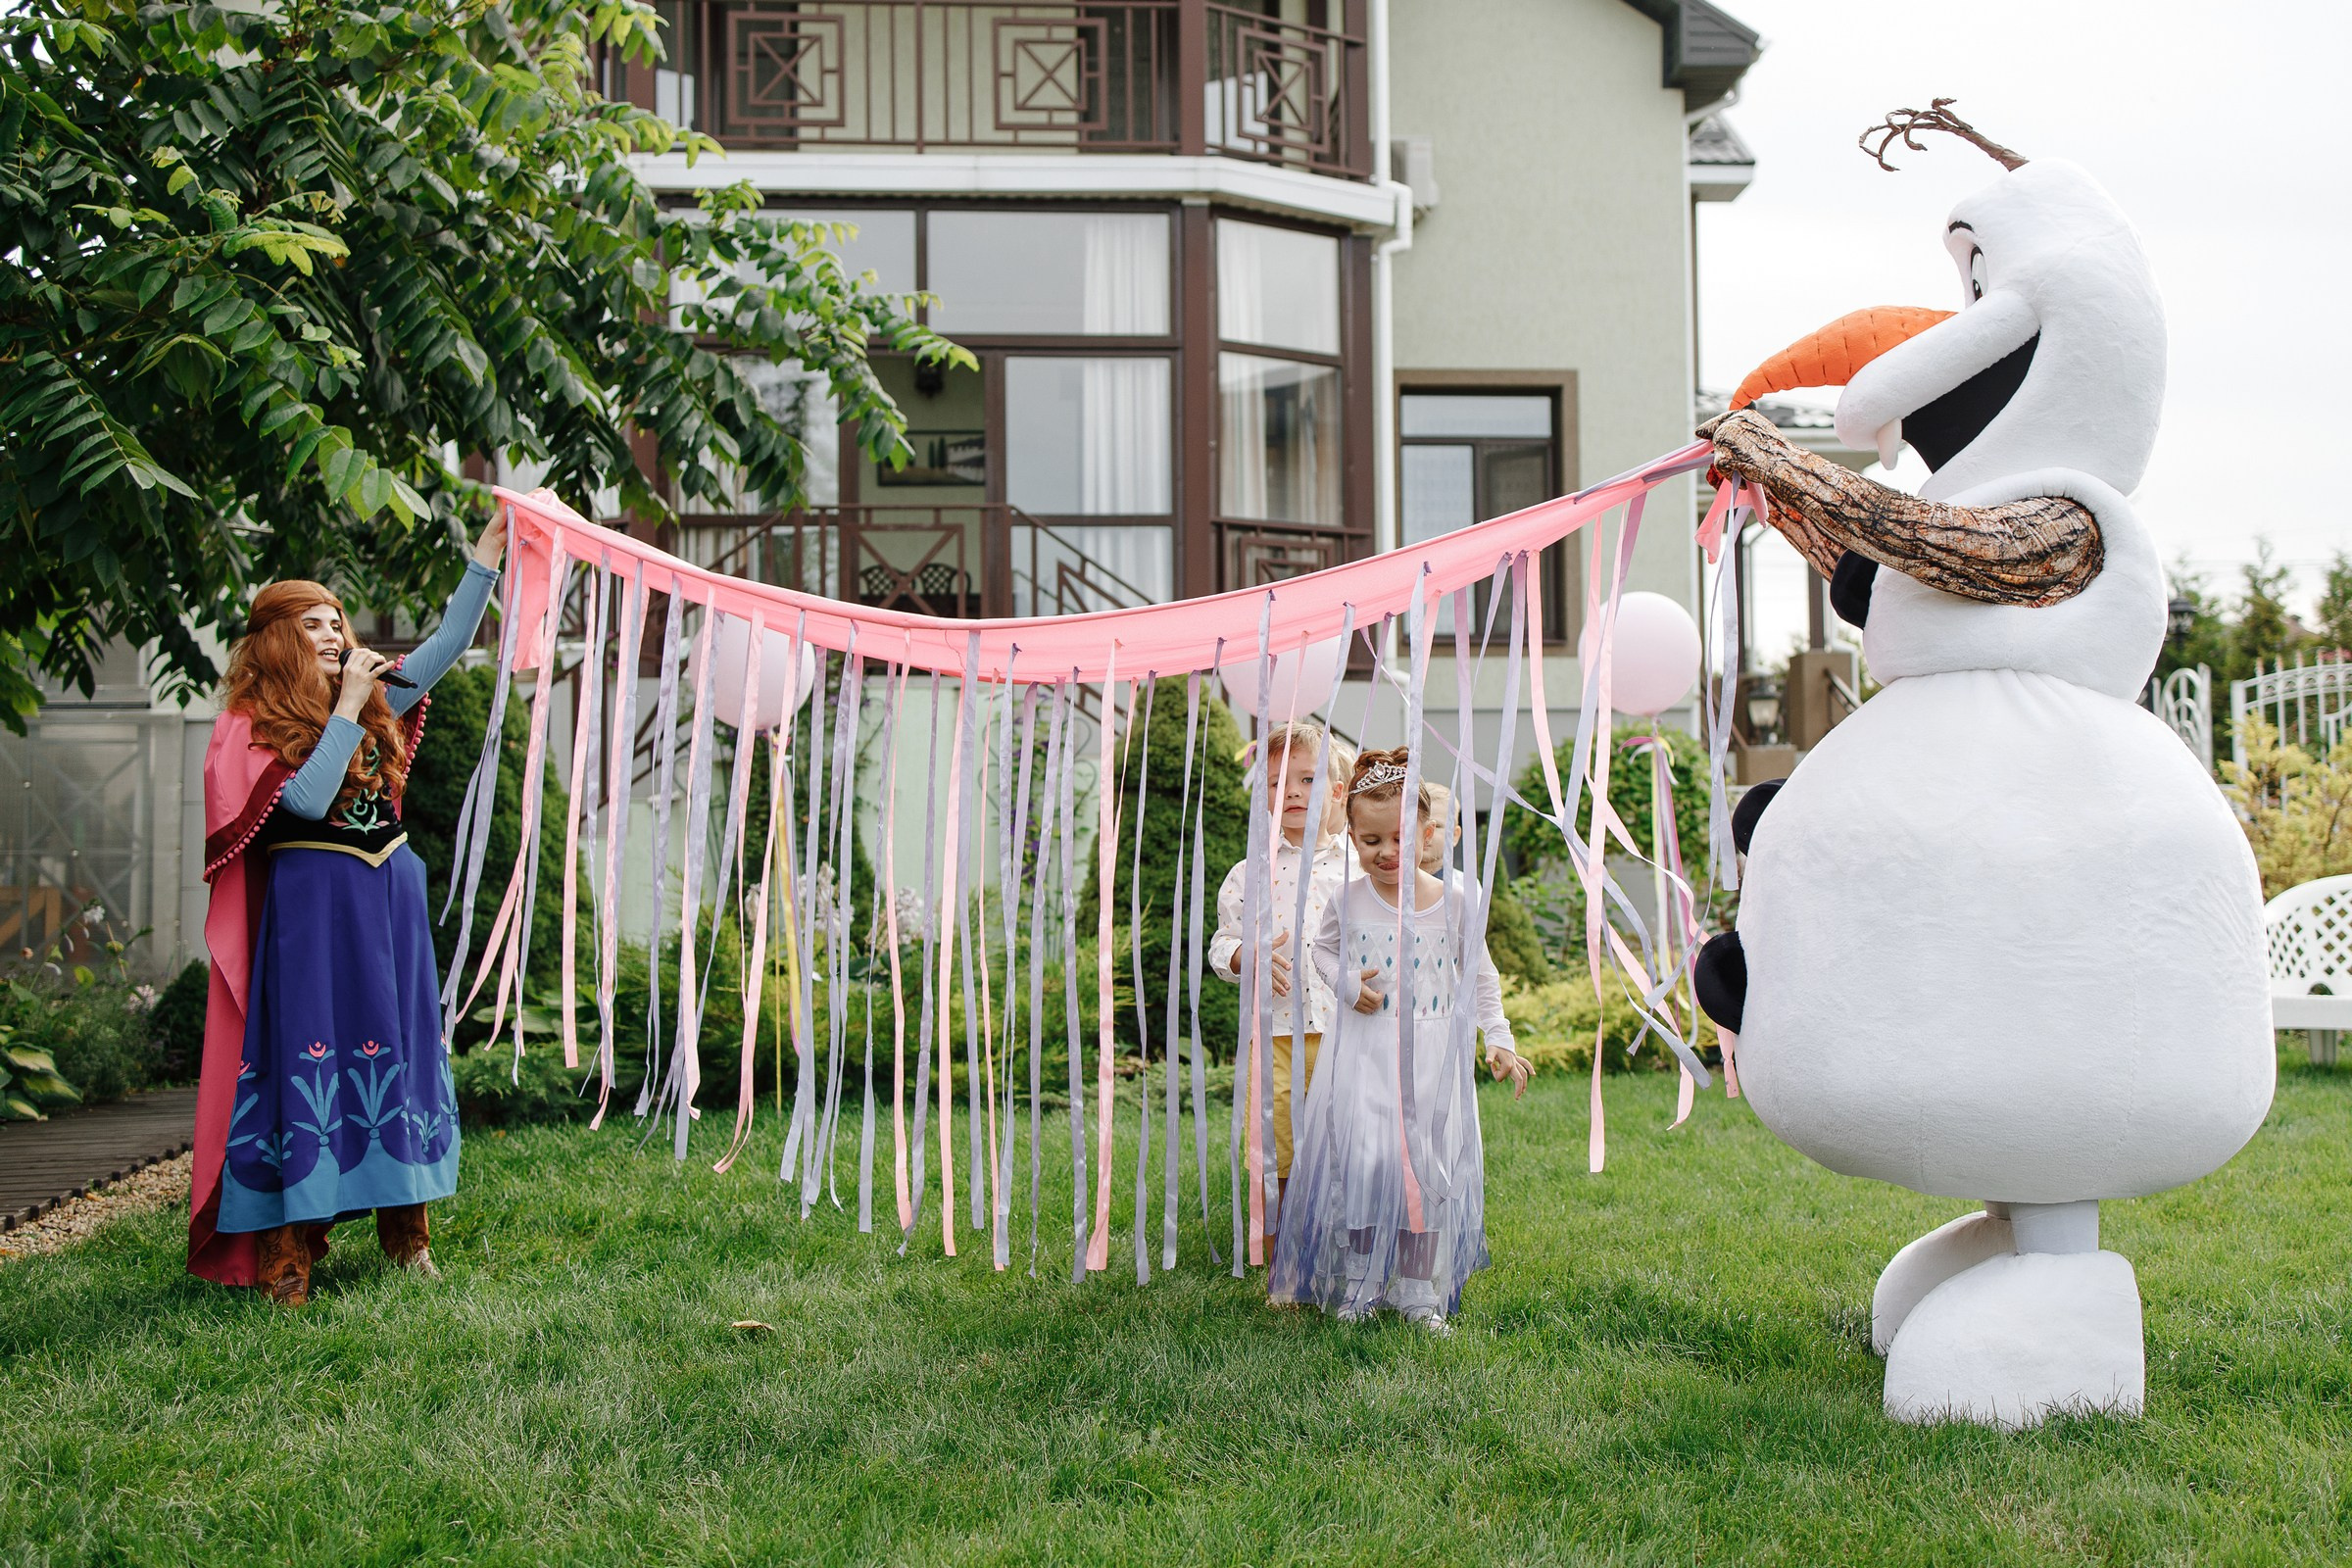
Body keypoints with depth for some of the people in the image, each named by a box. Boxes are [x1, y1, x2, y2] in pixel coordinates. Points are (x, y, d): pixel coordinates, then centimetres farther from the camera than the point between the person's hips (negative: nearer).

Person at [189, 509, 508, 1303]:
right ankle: (286, 1249, -3)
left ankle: (406, 1230, 18)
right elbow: (308, 799, -19)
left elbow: (448, 644, 9)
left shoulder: (375, 697, 10)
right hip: (313, 904, -6)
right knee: (309, 1052, -6)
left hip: (391, 894, 6)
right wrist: (346, 708, -17)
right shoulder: (252, 725, -6)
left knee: (401, 1046, 9)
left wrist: (488, 551, 2)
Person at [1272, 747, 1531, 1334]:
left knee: (1428, 1165, 2)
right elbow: (1321, 950, 16)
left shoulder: (1453, 901, -2)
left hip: (1432, 1057, 0)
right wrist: (1347, 983, -4)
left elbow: (1480, 976, 7)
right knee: (1361, 1160, -9)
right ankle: (1358, 1285, 7)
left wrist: (1498, 1040, -1)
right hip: (1364, 1052, 0)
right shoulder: (1347, 900, -1)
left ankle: (1420, 1293, 14)